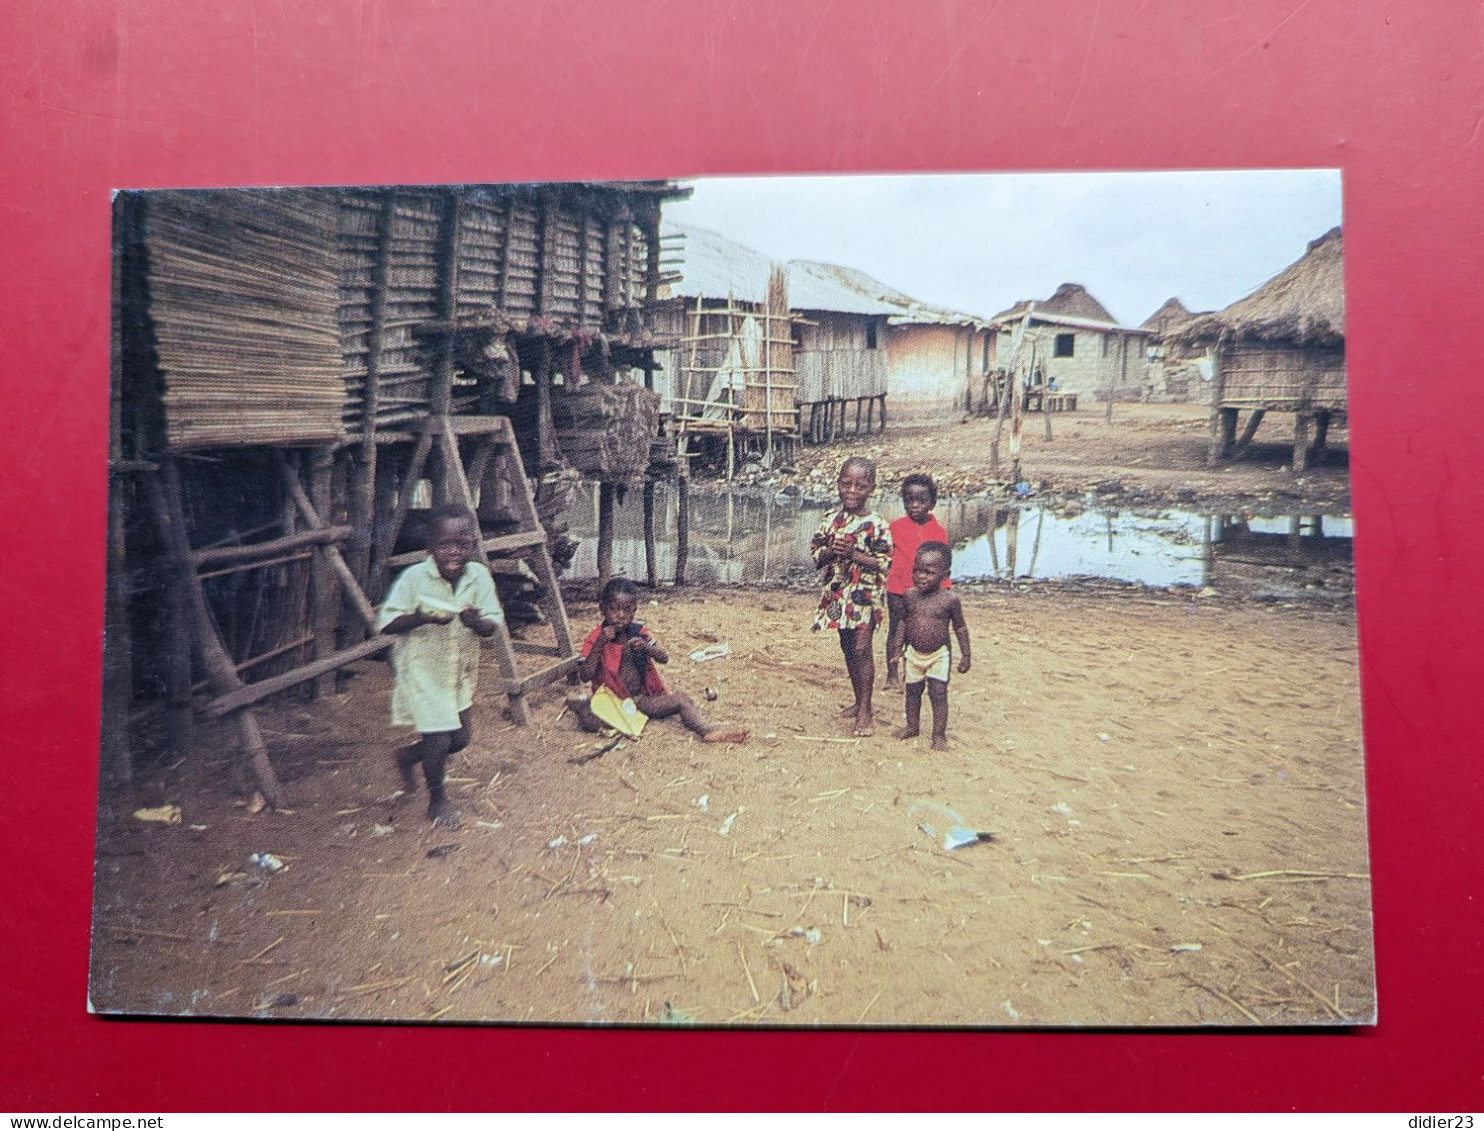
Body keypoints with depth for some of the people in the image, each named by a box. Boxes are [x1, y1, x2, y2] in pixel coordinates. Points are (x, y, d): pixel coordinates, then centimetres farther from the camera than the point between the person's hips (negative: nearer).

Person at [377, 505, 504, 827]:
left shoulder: (479, 576, -8)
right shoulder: (414, 577, -18)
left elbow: (492, 626, -5)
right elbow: (386, 623, -16)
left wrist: (475, 620, -28)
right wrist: (423, 617, -31)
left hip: (460, 671, 5)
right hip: (422, 670, -5)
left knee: (461, 737, 14)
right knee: (438, 739, -5)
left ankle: (407, 756, 41)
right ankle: (437, 800, 21)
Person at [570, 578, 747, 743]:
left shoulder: (638, 633, 5)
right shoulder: (595, 639, -5)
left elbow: (664, 658, 0)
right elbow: (586, 675, -16)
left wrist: (645, 647, -20)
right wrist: (600, 644, -23)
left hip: (641, 699, 4)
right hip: (612, 700, -3)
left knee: (682, 701, -16)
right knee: (586, 718, -36)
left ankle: (707, 730, -23)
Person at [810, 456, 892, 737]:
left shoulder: (876, 524, -10)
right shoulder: (831, 520, 5)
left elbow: (885, 563, -13)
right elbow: (815, 556, 8)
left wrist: (854, 554, -20)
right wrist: (830, 551, -13)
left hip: (865, 595, -5)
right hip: (837, 594, 6)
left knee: (861, 649, -7)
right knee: (848, 648, 15)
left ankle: (865, 710, 1)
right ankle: (858, 701, 29)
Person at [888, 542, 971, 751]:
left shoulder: (950, 599, -14)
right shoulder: (910, 596, -5)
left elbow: (960, 628, -4)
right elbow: (903, 622, 8)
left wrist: (965, 655, -2)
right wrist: (898, 647, 8)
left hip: (939, 655, -4)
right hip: (913, 653, 4)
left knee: (938, 694, -2)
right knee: (913, 691, 14)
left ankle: (939, 735, 8)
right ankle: (913, 726, 32)